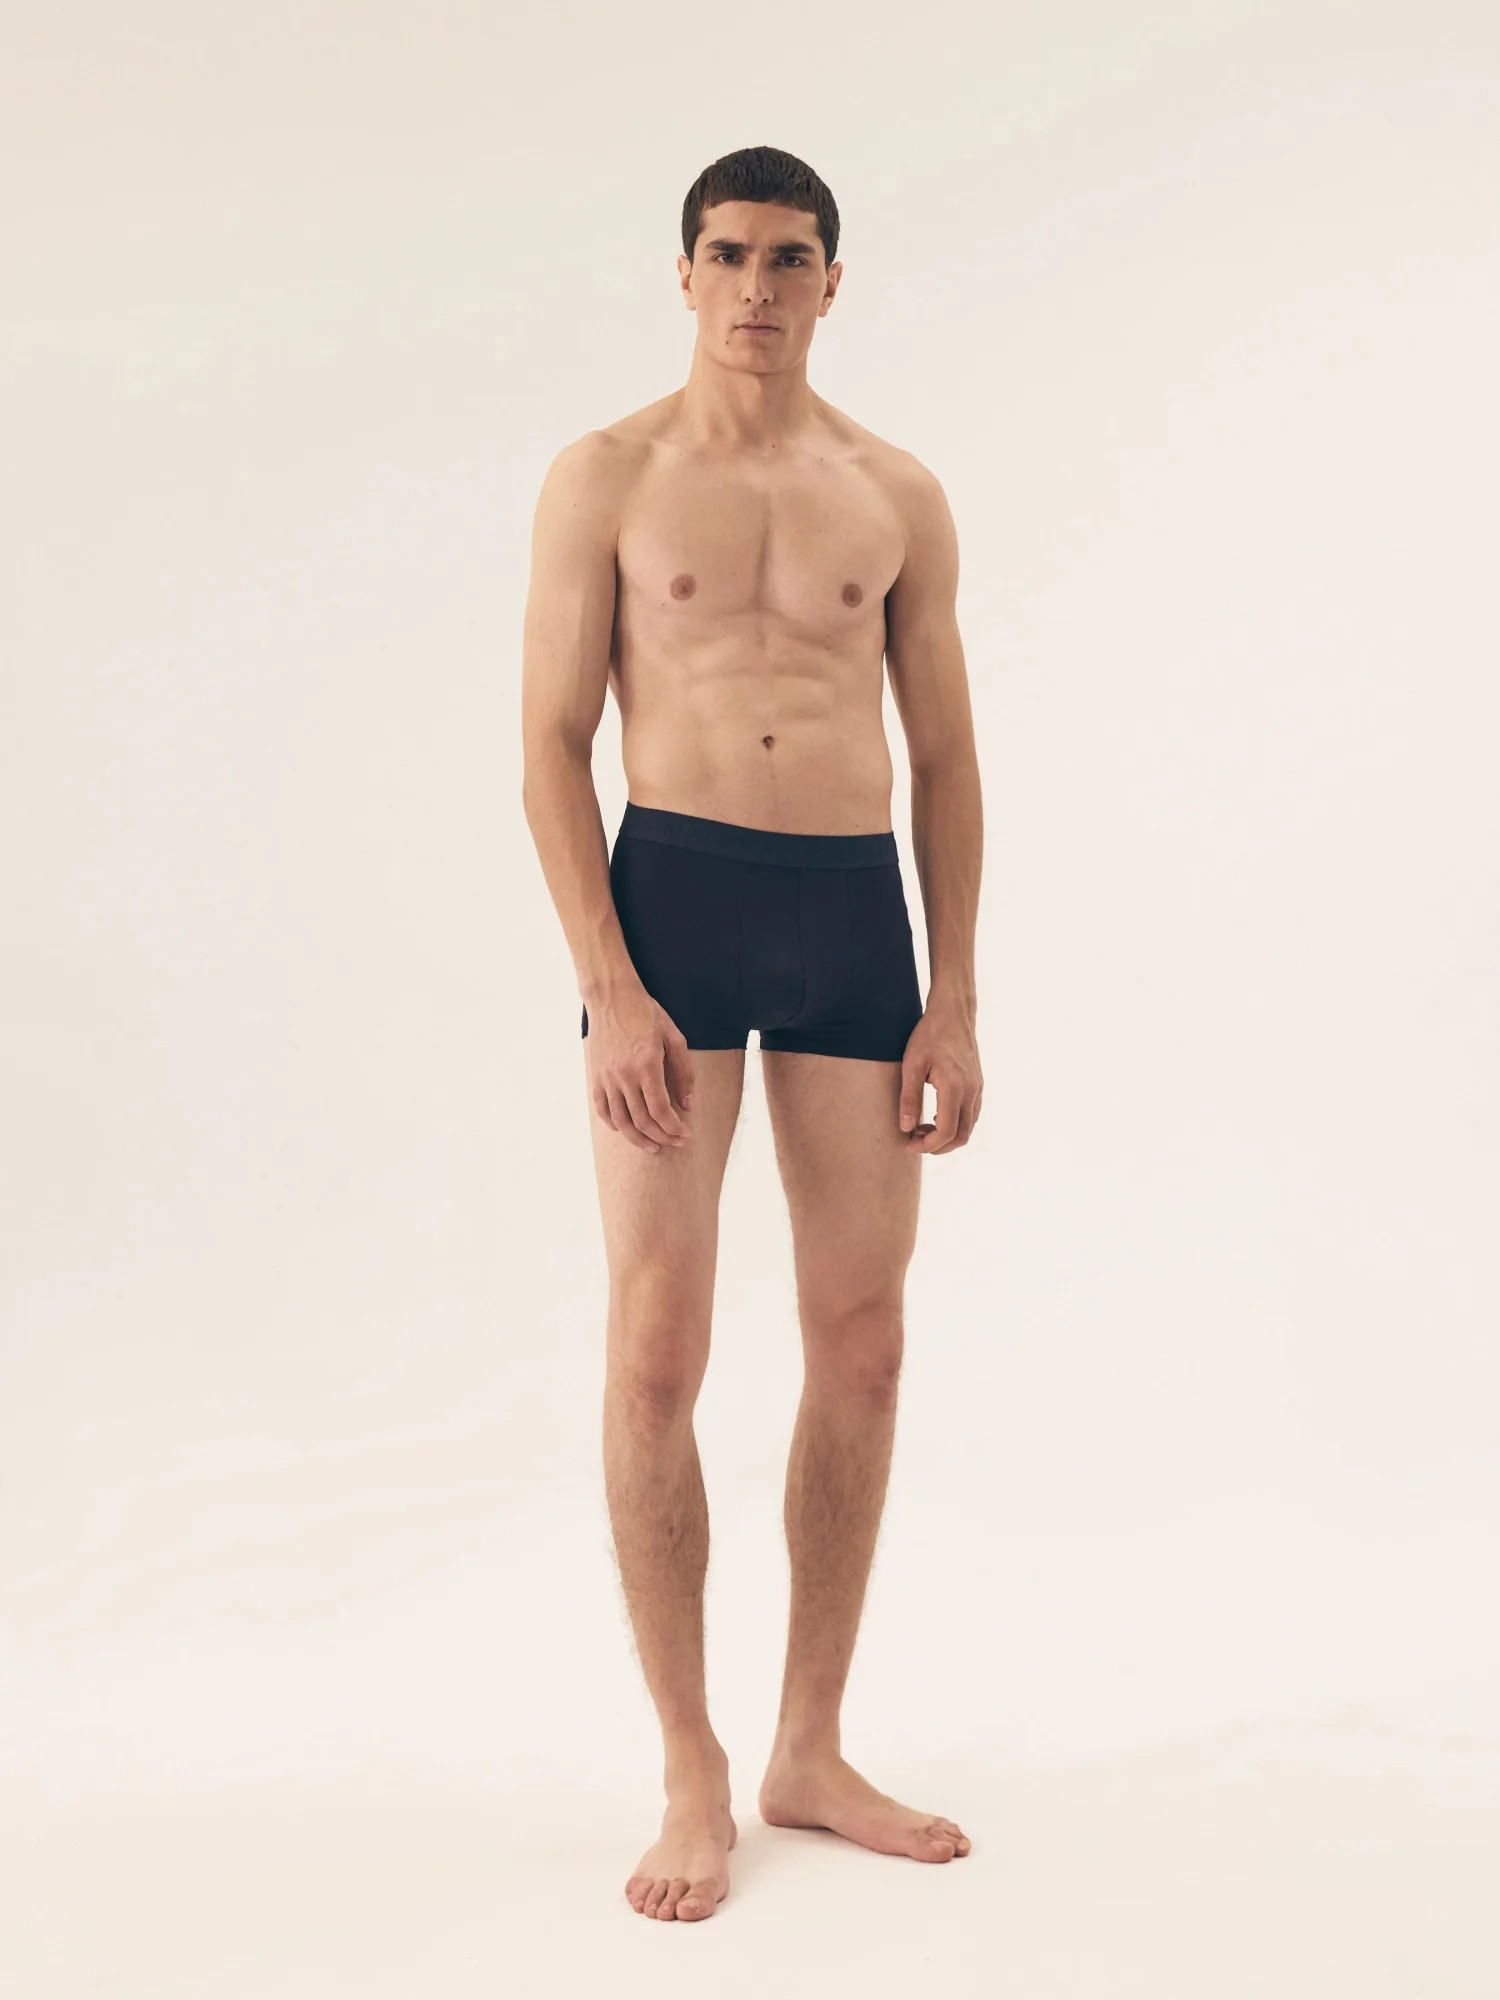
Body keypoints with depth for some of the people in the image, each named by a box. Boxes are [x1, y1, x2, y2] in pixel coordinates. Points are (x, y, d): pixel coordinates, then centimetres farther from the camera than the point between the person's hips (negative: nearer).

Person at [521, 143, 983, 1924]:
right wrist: (611, 990, -12)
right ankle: (692, 1779, 10)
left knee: (862, 1344, 4)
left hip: (855, 911, 3)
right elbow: (553, 746, -1)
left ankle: (812, 1754, 20)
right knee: (658, 1348, -6)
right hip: (672, 897, -3)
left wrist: (956, 1000, 5)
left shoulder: (899, 498, 12)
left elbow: (945, 757, 13)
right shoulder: (607, 478, 4)